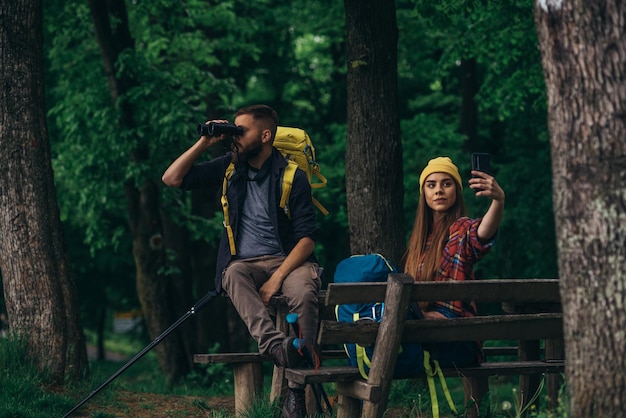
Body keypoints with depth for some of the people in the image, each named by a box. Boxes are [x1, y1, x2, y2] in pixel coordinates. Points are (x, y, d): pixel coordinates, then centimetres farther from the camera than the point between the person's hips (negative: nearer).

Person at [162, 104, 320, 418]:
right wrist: (204, 143, 1)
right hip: (245, 262, 3)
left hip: (288, 259, -3)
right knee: (234, 273, -35)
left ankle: (296, 390, -36)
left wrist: (277, 277, -21)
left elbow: (307, 237, -9)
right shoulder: (231, 167, 10)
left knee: (304, 293, -36)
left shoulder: (292, 177, -3)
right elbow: (172, 179, 11)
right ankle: (275, 344, -55)